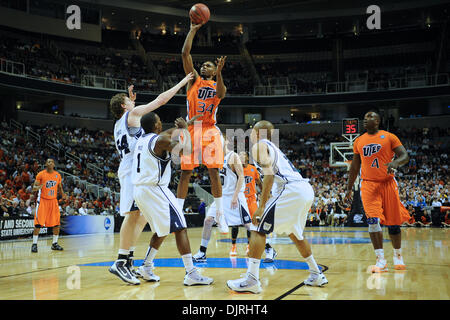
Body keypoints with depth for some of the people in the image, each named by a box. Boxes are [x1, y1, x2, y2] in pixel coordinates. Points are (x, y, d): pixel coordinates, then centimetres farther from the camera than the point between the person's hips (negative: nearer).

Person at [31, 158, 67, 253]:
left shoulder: (58, 175, 6)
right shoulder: (41, 174, -6)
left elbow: (59, 187, 18)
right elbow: (34, 188, -5)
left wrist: (63, 194, -2)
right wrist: (38, 187, -28)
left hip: (53, 200, 4)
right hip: (42, 200, -4)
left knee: (56, 223, 2)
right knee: (38, 223, -8)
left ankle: (55, 244, 14)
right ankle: (34, 244, 0)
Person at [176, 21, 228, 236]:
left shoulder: (218, 85, 12)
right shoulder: (194, 79, 13)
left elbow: (221, 93, -13)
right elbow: (185, 53, 3)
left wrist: (219, 73, -26)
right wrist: (193, 30, 2)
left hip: (210, 131, 0)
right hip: (192, 129, 0)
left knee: (214, 173, -4)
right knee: (185, 173, -2)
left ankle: (220, 217, 2)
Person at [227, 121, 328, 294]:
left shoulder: (259, 146, 3)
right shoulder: (273, 147, 31)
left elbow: (269, 173, -12)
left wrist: (261, 206, -16)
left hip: (292, 190, -9)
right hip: (307, 190, 9)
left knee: (259, 228, -7)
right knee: (294, 233, 27)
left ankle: (251, 279, -15)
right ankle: (317, 275, 32)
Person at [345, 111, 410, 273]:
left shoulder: (389, 137, 1)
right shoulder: (359, 141, 11)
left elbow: (405, 155, -5)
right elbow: (354, 166, 17)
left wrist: (396, 162, -27)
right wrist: (349, 188, 15)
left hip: (388, 184, -1)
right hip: (369, 185, 1)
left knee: (393, 222, 5)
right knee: (373, 220, -15)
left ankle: (397, 256, 26)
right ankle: (381, 260, -13)